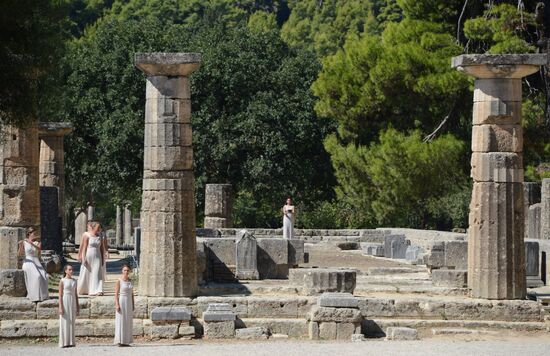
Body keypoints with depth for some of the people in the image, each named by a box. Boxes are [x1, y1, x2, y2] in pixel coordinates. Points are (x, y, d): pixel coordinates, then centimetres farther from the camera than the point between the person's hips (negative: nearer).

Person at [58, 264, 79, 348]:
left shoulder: (74, 281, 11)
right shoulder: (62, 281, -4)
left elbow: (76, 294, 13)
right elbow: (60, 295, -8)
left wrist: (78, 307, 10)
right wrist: (60, 307, -15)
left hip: (72, 303, 5)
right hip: (65, 302, -5)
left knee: (71, 323, 5)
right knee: (64, 323, -4)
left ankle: (71, 342, 7)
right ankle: (64, 343, -1)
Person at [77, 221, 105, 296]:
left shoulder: (99, 237, 9)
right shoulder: (87, 236, -5)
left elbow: (101, 249, 12)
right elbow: (84, 247, -8)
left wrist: (102, 259, 10)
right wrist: (83, 258, -14)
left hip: (97, 258, 4)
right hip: (88, 257, -4)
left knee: (97, 274, -7)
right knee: (86, 273, 7)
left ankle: (98, 290, -13)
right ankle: (83, 290, 23)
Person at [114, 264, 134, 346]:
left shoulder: (130, 281, 11)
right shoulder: (119, 281, -7)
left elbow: (132, 293, 14)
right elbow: (116, 294, -10)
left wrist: (133, 305, 11)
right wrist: (117, 305, -18)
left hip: (129, 303, 6)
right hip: (121, 302, -6)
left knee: (128, 322, 6)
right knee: (121, 322, -6)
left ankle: (126, 341, 10)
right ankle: (120, 341, -4)